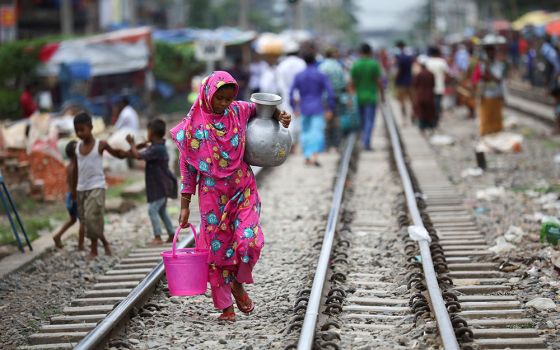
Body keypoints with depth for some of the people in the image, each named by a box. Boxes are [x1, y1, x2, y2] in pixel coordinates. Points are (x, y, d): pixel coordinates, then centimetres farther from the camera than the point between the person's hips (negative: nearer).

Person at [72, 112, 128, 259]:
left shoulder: (100, 145, -6)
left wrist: (129, 151, -16)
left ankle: (94, 249, -4)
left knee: (92, 217, -15)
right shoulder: (77, 147, 6)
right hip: (81, 188, 5)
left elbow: (119, 155, 5)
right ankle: (104, 242, 24)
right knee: (85, 219, 7)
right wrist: (73, 189, 18)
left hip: (97, 187, -5)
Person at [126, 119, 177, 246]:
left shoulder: (156, 149, -21)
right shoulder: (159, 147, 10)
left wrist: (132, 144, -12)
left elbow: (139, 156, -24)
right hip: (162, 185, 10)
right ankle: (172, 235, 21)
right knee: (162, 211, 17)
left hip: (160, 186, -10)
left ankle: (158, 237, -15)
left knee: (152, 209, -12)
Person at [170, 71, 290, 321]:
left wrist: (279, 116, -2)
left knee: (249, 240, -15)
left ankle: (237, 283, 14)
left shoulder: (239, 111, -1)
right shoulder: (194, 124, -6)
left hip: (243, 189, 1)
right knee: (217, 247, 2)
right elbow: (188, 168, -1)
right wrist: (185, 206, -1)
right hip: (213, 194, -1)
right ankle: (225, 306, 15)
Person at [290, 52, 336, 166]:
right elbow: (330, 93, -10)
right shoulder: (321, 76, -5)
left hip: (304, 109, 2)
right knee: (317, 133, -5)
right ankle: (314, 156, -23)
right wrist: (330, 109, -2)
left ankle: (307, 157, 12)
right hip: (318, 109, -2)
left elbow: (291, 93, -1)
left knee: (305, 132, 16)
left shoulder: (299, 76, 1)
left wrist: (294, 107, 13)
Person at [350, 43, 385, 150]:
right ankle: (366, 141, -17)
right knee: (370, 120, -4)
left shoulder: (355, 65, -2)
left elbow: (352, 83, -2)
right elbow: (379, 81, -9)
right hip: (371, 96, -3)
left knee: (362, 120, 15)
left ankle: (365, 141, 24)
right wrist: (382, 94, 2)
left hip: (359, 96, 3)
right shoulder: (374, 64, -9)